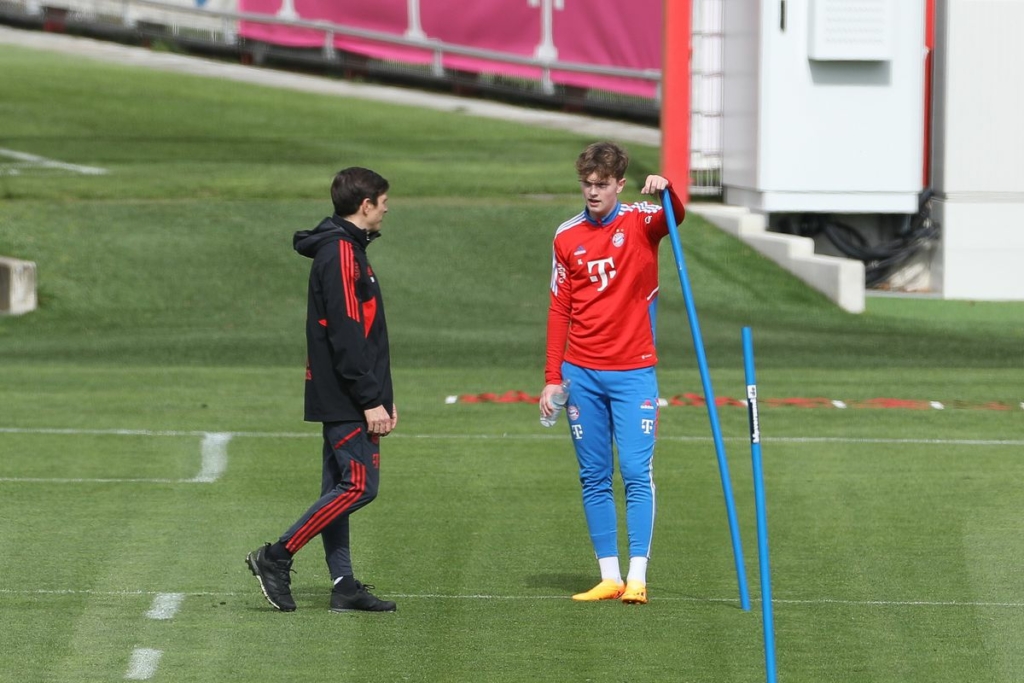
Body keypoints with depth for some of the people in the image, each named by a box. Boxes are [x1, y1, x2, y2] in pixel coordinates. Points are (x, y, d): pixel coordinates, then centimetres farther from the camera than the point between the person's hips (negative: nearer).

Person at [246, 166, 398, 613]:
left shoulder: (342, 250, 18)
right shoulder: (342, 254, -15)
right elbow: (347, 337, -21)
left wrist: (381, 395, 20)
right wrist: (371, 402, -20)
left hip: (339, 401, 11)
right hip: (347, 399, -11)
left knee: (339, 487, 9)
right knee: (358, 485, -11)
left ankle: (344, 585, 11)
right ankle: (277, 557, -10)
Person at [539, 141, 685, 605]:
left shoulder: (640, 222, -1)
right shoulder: (567, 237, 6)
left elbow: (675, 216, -24)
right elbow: (560, 310, 8)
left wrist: (666, 190, -46)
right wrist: (552, 378, 4)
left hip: (633, 371, -3)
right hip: (582, 374, 3)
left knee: (637, 474, -9)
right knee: (594, 479, 5)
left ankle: (637, 578, -10)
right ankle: (609, 576, 10)